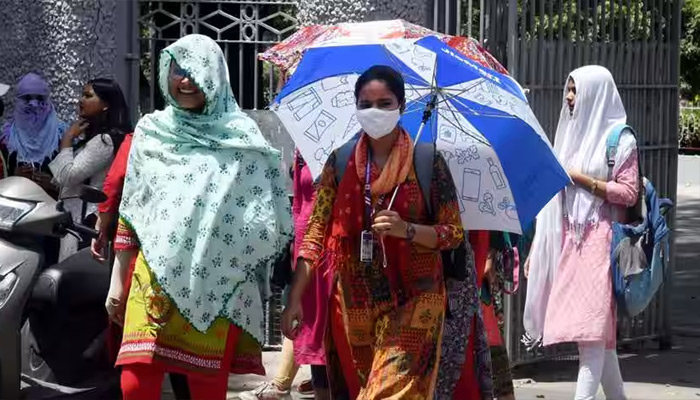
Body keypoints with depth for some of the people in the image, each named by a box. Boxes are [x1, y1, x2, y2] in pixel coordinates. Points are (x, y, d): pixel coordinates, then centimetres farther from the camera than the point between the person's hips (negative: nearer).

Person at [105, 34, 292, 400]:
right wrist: (117, 281, 13)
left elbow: (270, 221, 4)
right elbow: (130, 212, 14)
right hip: (155, 277, 2)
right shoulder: (150, 132, 11)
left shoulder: (240, 138, 2)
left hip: (215, 283, -1)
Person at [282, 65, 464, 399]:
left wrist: (406, 230, -20)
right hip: (353, 303, 3)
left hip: (411, 300, -3)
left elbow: (454, 233, -2)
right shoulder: (341, 162, 3)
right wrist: (295, 299, -7)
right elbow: (315, 232, 1)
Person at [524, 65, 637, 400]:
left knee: (592, 326, -12)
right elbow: (556, 198, 17)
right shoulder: (572, 133, 16)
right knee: (598, 332, 9)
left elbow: (628, 193, -8)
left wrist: (581, 179, -12)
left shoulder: (619, 139, -3)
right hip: (568, 240, 6)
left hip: (598, 241, -6)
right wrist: (538, 247, 14)